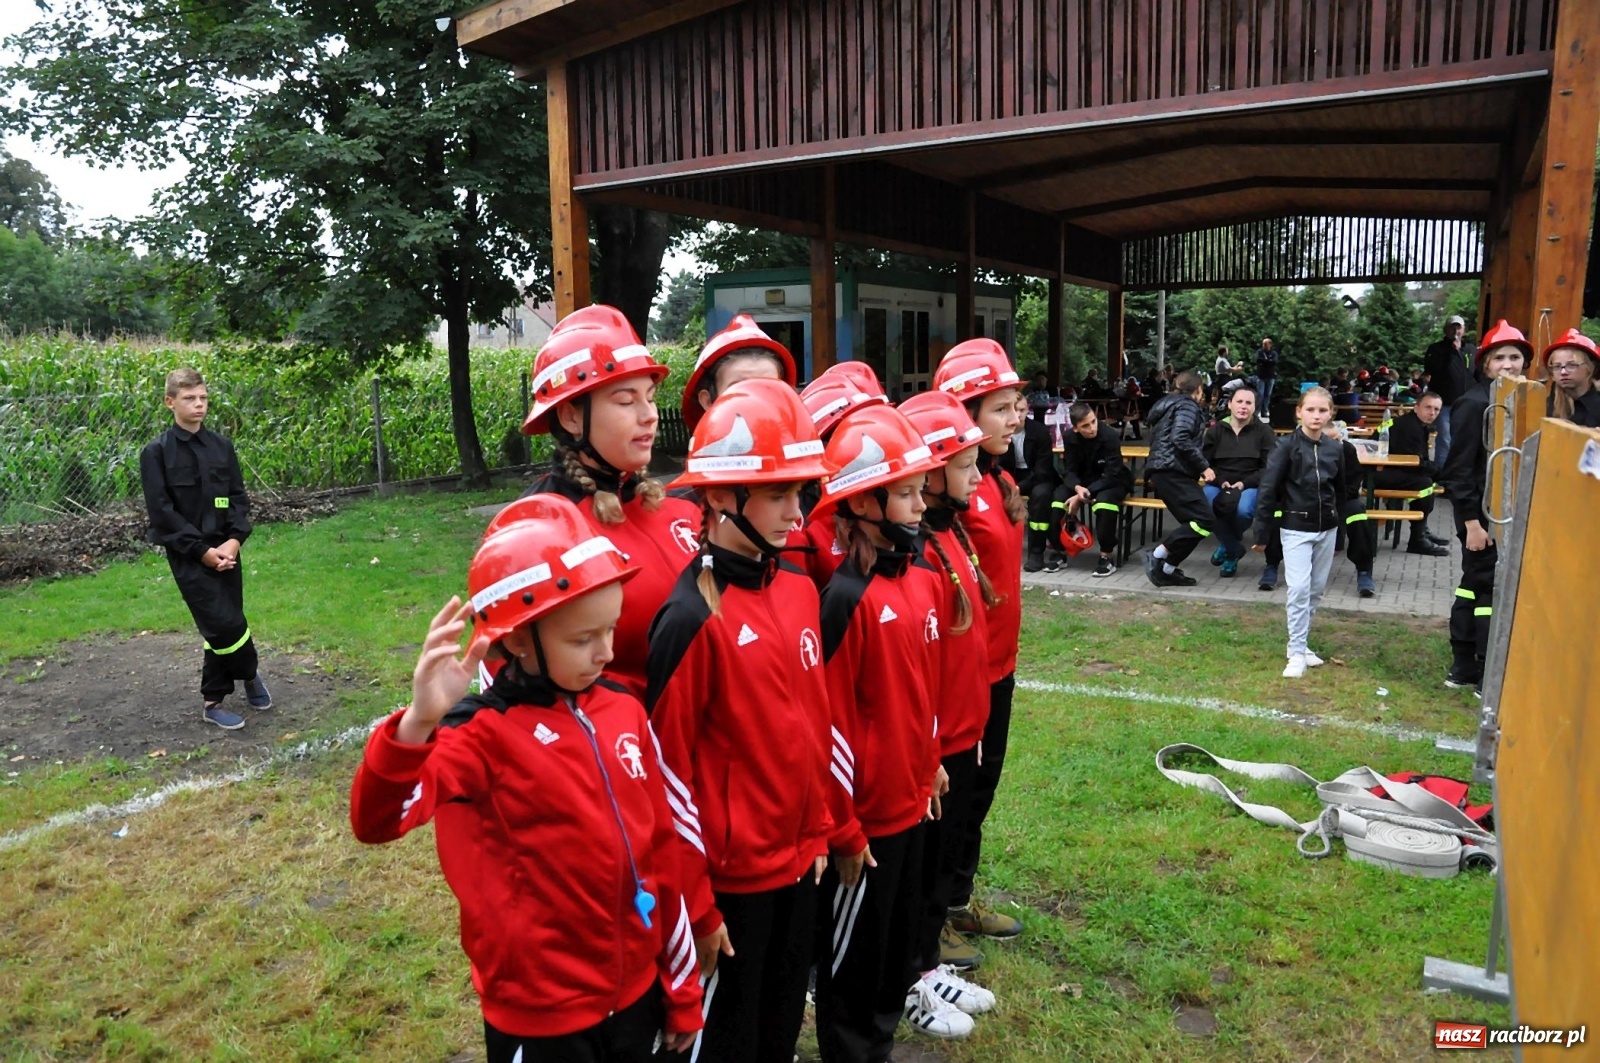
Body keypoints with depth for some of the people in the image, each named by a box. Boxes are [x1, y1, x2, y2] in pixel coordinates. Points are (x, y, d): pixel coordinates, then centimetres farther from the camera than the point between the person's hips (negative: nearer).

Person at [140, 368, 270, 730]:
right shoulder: (156, 452, -5)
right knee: (225, 624, -11)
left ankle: (212, 701, 26)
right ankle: (249, 674, 16)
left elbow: (238, 497, 8)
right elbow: (161, 511, -8)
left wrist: (235, 539, -9)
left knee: (219, 628, 9)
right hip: (188, 555, -4)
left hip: (224, 550, 4)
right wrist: (202, 550, -14)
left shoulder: (222, 446, 7)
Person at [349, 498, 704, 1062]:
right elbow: (377, 821, -30)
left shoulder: (624, 710, -1)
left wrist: (681, 990, 11)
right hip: (540, 1013, -4)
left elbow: (659, 845, 5)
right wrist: (419, 721, -48)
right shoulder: (483, 731, -16)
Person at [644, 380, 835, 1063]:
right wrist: (695, 904, -12)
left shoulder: (800, 590, 1)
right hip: (731, 877, -6)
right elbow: (669, 768, -17)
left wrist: (818, 829, 13)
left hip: (799, 860, 7)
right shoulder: (693, 617, -22)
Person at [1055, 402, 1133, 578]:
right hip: (1082, 481, 4)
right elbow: (1069, 470, -8)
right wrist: (1078, 488, -31)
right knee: (1057, 496, -23)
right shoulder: (1070, 438, -11)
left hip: (1111, 482, -4)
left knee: (1105, 499, -37)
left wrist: (1084, 495, -32)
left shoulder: (1111, 436, -25)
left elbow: (1111, 476, -26)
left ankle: (1107, 556, -21)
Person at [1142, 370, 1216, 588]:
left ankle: (1167, 569, -2)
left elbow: (1162, 440, 27)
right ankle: (1158, 554, -20)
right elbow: (1180, 440, -18)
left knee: (1194, 522, 7)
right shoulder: (1188, 406, -2)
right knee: (1205, 521, -16)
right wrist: (1204, 467, -15)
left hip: (1163, 472, 10)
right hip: (1173, 472, -10)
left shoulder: (1170, 406, 27)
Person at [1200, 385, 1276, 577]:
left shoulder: (1264, 431, 3)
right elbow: (1203, 462, 4)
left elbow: (1270, 467, -2)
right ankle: (1235, 549, -3)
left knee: (1243, 510, -35)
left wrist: (1244, 483, -16)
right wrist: (1221, 482, -15)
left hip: (1250, 486, -1)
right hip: (1219, 484, 2)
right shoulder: (1216, 430, 8)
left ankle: (1228, 544, 4)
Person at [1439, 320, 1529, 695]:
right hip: (1483, 513, -8)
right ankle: (1488, 677, 7)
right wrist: (1472, 522, -20)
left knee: (1475, 586, 14)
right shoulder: (1475, 404, -14)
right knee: (1492, 589, -3)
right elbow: (1458, 470, -17)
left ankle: (1463, 668, 23)